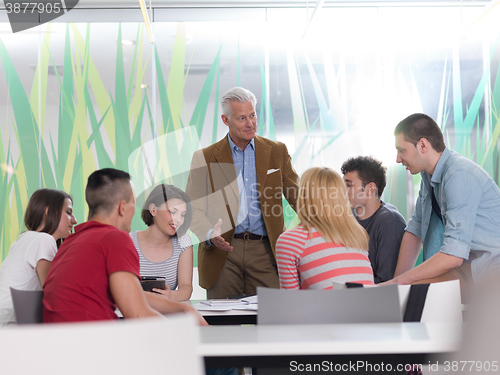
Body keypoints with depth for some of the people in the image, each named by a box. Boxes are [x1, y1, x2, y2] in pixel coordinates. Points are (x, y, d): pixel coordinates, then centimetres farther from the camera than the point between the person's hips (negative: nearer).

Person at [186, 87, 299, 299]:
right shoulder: (204, 158, 7)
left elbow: (297, 197, 10)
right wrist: (210, 234, -18)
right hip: (223, 251, -1)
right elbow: (194, 207, 2)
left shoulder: (277, 152, 11)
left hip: (265, 250, 1)